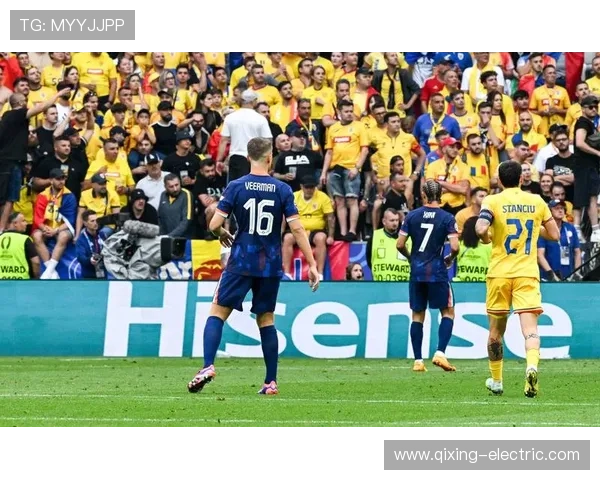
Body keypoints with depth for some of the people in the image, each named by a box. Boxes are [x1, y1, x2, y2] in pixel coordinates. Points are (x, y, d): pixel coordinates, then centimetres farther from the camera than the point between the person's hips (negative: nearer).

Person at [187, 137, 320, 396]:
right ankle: (271, 382, 11)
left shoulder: (236, 187, -4)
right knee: (266, 319, 13)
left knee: (218, 313, 4)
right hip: (271, 265, 2)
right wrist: (312, 265, -2)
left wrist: (223, 235, 16)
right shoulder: (282, 189, -1)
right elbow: (297, 229, -6)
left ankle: (208, 367, -15)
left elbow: (214, 224, -7)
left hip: (242, 261, -2)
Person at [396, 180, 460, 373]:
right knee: (448, 312, 8)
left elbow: (400, 245, 1)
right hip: (437, 271, -2)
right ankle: (440, 353, -8)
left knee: (418, 315, 10)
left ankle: (418, 360, 7)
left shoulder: (412, 216, 1)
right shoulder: (447, 218, -5)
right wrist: (449, 260, 9)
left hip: (417, 271, 2)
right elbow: (454, 247, -13)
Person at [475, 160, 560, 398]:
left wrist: (487, 238, 3)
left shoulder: (492, 201, -3)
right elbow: (554, 235, 11)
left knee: (496, 330, 15)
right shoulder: (537, 202, 5)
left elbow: (481, 229, -20)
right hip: (527, 273, 0)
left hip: (499, 273, 0)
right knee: (530, 328, -9)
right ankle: (532, 366, -37)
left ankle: (496, 381, 26)